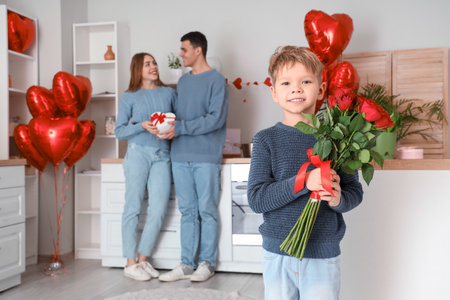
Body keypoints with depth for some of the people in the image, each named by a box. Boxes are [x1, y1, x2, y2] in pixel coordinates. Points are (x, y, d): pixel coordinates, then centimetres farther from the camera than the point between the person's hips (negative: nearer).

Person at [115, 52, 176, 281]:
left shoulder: (168, 93, 14)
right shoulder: (130, 97, 7)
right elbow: (119, 131, 2)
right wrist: (143, 126, -13)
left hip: (162, 155, 3)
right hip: (138, 152, -2)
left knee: (158, 209, -5)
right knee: (133, 207, -2)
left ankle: (143, 259, 10)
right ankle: (130, 263, 6)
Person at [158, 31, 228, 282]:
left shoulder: (216, 80, -4)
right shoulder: (183, 81, 18)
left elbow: (216, 118, -13)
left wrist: (180, 128, -15)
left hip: (206, 157, -6)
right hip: (181, 156, 6)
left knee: (207, 211, 2)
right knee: (188, 211, 9)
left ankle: (207, 263, 13)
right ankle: (187, 263, 17)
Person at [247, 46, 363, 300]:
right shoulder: (266, 140, -4)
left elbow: (355, 190, 4)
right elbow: (256, 199, -12)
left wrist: (339, 199, -19)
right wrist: (303, 182, -24)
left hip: (324, 254, 0)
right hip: (277, 253, 0)